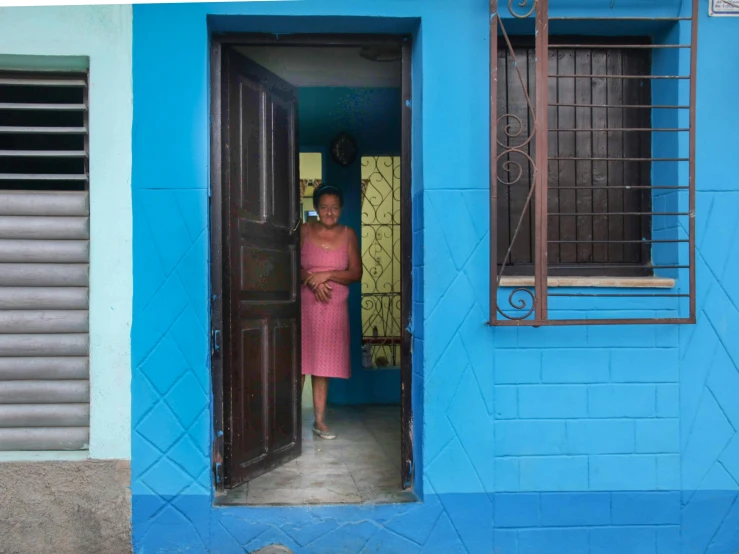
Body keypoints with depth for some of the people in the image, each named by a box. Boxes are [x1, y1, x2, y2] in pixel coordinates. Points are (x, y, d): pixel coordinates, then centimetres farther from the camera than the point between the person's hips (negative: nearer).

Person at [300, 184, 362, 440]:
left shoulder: (348, 235, 3)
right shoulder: (305, 231, 1)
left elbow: (356, 273, -1)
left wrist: (327, 275, -14)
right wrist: (312, 280, -16)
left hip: (334, 307, 1)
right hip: (305, 305, -1)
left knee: (324, 364, 7)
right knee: (299, 362, -2)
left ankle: (320, 421, 15)